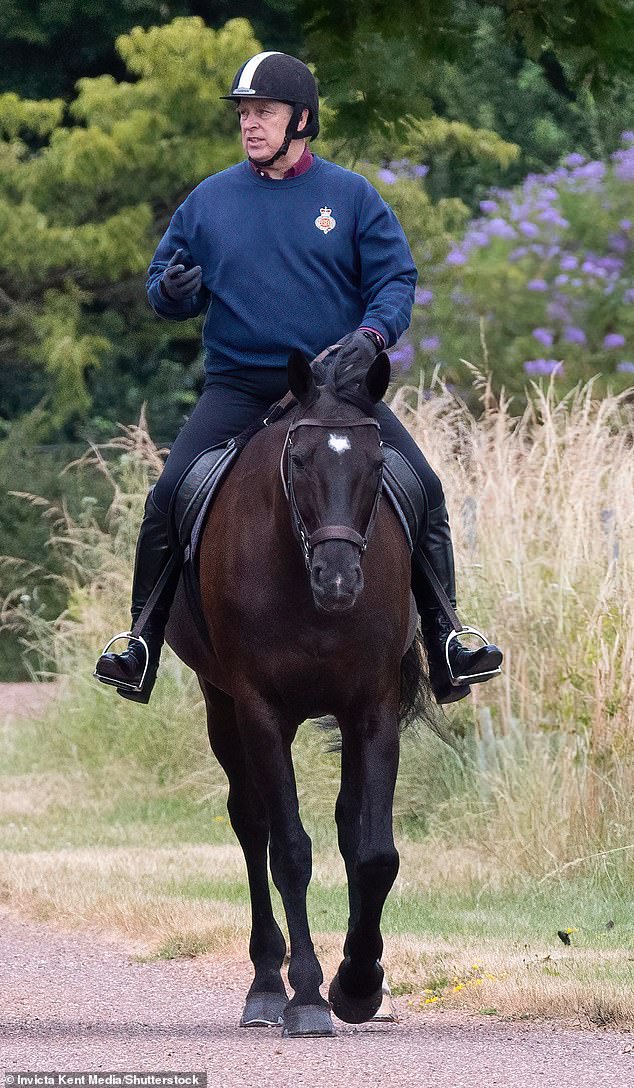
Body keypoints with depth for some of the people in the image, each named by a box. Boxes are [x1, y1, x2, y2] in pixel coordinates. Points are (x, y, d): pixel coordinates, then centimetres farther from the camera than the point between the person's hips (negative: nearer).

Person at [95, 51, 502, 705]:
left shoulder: (351, 197, 3)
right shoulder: (209, 201, 7)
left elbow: (395, 279, 2)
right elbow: (167, 289, 13)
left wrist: (372, 332, -19)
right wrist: (171, 292, -12)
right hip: (236, 389, 0)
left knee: (423, 490, -12)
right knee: (168, 497, -18)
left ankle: (444, 648, -2)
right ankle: (142, 646, -8)